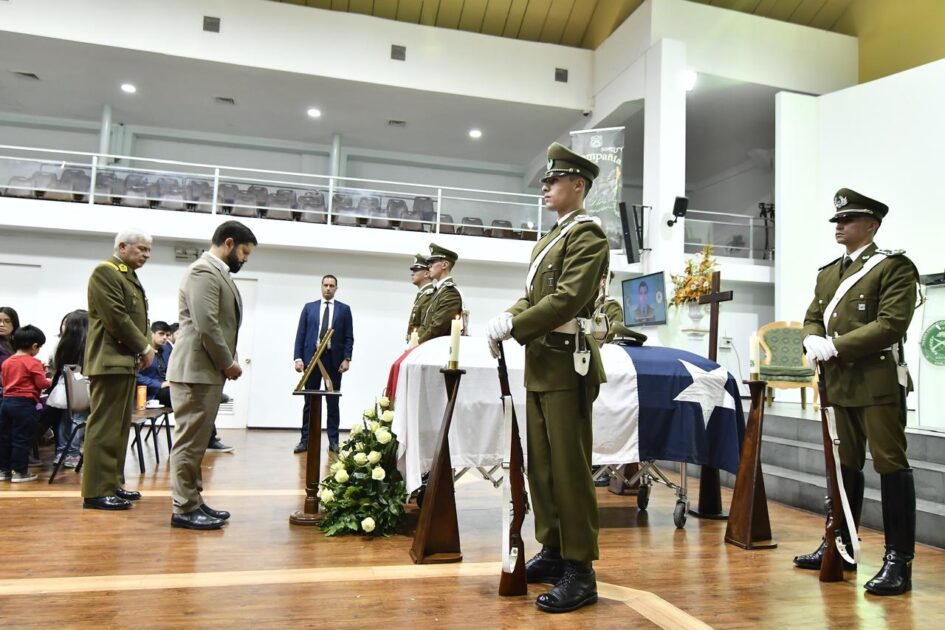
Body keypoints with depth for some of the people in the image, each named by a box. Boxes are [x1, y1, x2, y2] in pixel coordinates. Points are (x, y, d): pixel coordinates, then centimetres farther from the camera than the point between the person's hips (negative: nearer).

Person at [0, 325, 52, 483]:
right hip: (25, 404, -7)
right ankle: (19, 471, 3)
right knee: (22, 439, -1)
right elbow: (41, 383, -12)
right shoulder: (33, 362, -11)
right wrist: (50, 381, 7)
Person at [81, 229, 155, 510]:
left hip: (126, 361, 10)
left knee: (120, 428, 12)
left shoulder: (129, 276, 20)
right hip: (110, 361, -10)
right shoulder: (105, 272, -9)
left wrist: (144, 347, 4)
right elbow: (116, 318, -17)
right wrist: (144, 347, -11)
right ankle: (96, 492, -3)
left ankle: (113, 484, 19)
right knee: (104, 427, -7)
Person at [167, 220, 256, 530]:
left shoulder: (218, 272, 18)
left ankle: (193, 501, 23)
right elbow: (206, 326, -22)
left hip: (208, 371, 10)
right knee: (190, 441, -3)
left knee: (197, 441, 15)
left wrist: (228, 361, 10)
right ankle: (183, 509, 5)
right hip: (196, 370, -10)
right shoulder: (204, 270, -14)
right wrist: (228, 363, -12)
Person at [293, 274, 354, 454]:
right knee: (309, 401, 5)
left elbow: (349, 337, 3)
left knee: (333, 402, 4)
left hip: (334, 360, -1)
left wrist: (346, 358, -8)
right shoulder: (309, 307, 10)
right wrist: (298, 358, -4)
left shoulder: (344, 309, 8)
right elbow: (300, 335, 6)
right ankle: (306, 439, 9)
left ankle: (333, 441, 9)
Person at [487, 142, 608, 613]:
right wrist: (509, 317, -3)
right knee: (541, 465, 14)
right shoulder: (550, 239, 20)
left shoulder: (587, 234, -9)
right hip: (540, 365, 9)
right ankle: (553, 551, 27)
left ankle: (580, 571, 7)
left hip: (567, 365, -9)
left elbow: (567, 299, -20)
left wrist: (513, 327, -18)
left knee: (569, 469, -4)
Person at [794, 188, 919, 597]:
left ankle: (899, 559, 6)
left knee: (890, 464, -3)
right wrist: (812, 341, -7)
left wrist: (835, 346, -19)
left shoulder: (894, 267, -5)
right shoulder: (827, 273, 16)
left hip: (878, 382, -7)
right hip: (840, 383, 7)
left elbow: (891, 325, -16)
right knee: (844, 465, 15)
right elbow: (813, 317, 15)